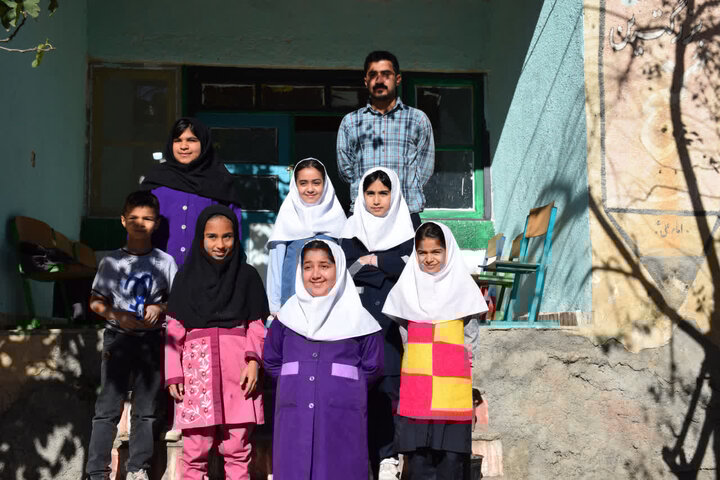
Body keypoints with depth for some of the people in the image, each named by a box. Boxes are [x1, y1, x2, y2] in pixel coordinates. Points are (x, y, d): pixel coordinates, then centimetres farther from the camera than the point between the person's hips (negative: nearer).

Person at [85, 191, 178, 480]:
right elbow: (95, 302, 5)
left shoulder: (165, 262, 2)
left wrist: (161, 308, -13)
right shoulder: (111, 261, 2)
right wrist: (117, 315, -13)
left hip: (151, 339, 1)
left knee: (145, 410, 6)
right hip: (118, 337, -1)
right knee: (108, 407, -2)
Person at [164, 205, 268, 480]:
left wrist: (253, 361, -8)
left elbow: (256, 325, 8)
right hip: (198, 368, 0)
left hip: (238, 368, 0)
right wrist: (173, 374, 0)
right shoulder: (187, 276, 9)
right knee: (195, 452, -2)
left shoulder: (248, 275, 9)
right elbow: (174, 330, 8)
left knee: (236, 449, -1)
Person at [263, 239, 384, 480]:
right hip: (295, 417, 2)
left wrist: (342, 385, 3)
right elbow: (271, 360, 17)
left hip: (342, 417, -2)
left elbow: (372, 367, 6)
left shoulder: (357, 317, 0)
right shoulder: (288, 314, 7)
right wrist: (295, 381, 8)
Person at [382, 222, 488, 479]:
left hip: (453, 385, -1)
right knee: (418, 458, -1)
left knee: (451, 454, -3)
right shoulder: (407, 286, 9)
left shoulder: (463, 286, 4)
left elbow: (471, 334, 8)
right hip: (416, 384, 1)